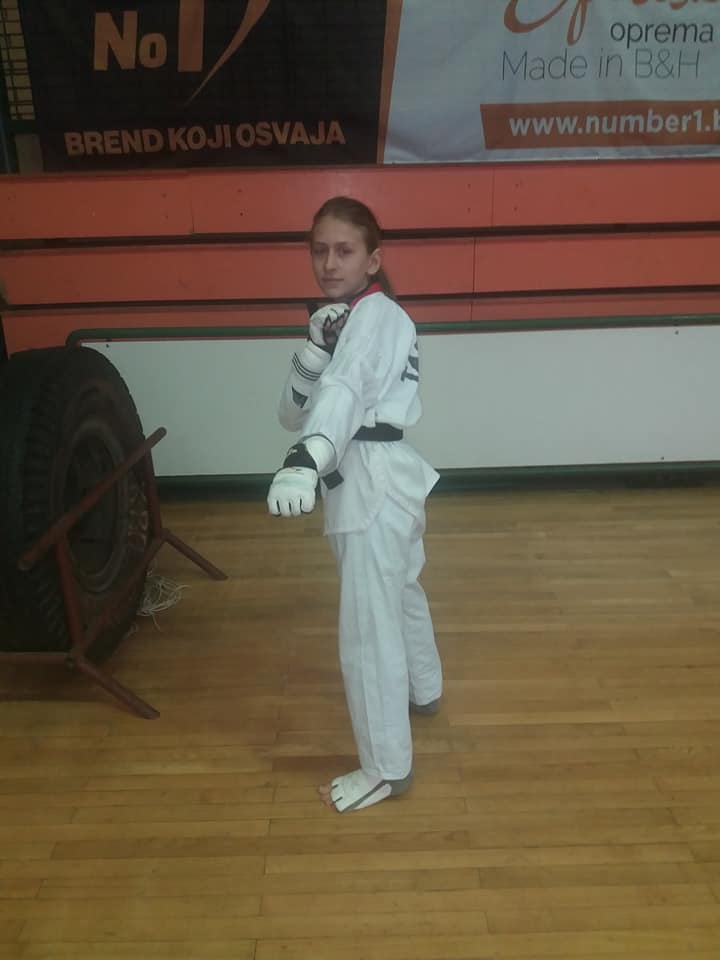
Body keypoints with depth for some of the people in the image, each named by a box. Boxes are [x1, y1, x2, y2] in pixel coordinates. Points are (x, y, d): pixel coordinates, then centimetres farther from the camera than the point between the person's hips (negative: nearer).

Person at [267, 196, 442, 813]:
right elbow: (295, 412, 6)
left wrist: (304, 461, -52)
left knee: (368, 629, -2)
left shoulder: (375, 315, -14)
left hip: (374, 486, -10)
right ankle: (423, 689, 53)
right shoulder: (351, 321, 14)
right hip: (376, 480, 10)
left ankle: (388, 768, 15)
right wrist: (316, 346, -11)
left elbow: (343, 393, -36)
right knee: (400, 591, 28)